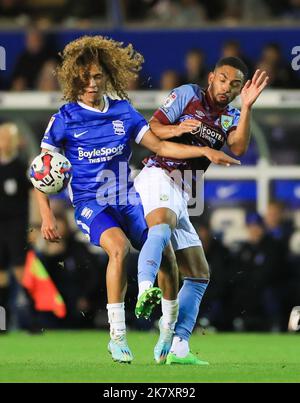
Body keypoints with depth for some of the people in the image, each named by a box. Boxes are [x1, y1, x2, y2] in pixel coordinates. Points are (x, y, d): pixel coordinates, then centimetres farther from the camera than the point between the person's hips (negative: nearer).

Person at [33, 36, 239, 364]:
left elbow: (159, 146, 9)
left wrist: (205, 151, -1)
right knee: (119, 246, -32)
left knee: (164, 252, -6)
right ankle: (117, 336, -29)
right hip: (89, 202, -5)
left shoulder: (123, 112, 6)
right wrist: (46, 216, -10)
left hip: (126, 199, 5)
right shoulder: (65, 118, -4)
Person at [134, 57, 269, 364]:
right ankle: (145, 289, -64)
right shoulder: (188, 94, 5)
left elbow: (238, 148, -3)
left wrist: (247, 107, -12)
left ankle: (178, 347, 8)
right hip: (159, 175, -8)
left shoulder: (231, 118, 19)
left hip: (182, 193, 8)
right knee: (163, 223, -41)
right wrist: (177, 129, -21)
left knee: (198, 275, 8)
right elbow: (152, 128, -1)